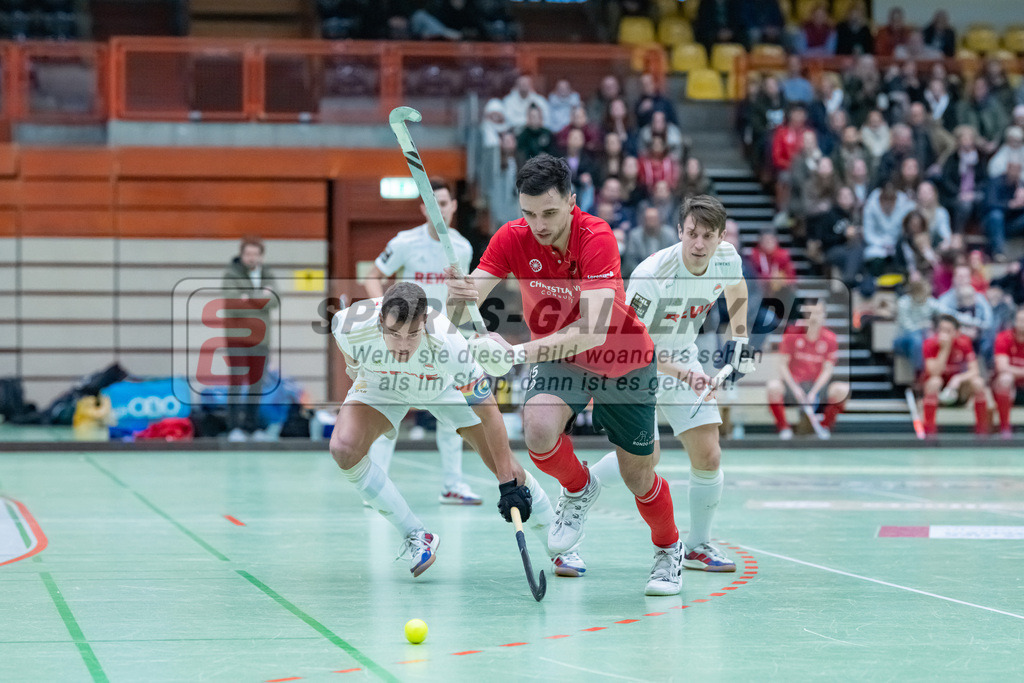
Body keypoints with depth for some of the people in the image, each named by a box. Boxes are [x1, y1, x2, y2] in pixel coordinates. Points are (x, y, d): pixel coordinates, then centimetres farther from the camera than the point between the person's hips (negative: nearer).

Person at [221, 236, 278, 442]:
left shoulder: (268, 276, 6)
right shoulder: (231, 274, -8)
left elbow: (274, 302, -10)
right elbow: (235, 305, -22)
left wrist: (250, 299, -21)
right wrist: (261, 297, -17)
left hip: (260, 338, 5)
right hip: (237, 337, -5)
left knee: (257, 383, 5)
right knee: (237, 382, -10)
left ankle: (252, 427, 13)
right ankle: (234, 429, -10)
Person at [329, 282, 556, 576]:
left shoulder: (447, 344, -43)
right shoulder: (351, 325, -38)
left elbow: (487, 409, -33)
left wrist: (508, 482, -31)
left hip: (445, 387, -1)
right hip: (380, 385, 1)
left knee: (505, 466, -4)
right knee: (344, 448, -26)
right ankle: (415, 537, -10)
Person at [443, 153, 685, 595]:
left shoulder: (597, 239, -31)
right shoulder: (512, 239, -20)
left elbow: (594, 330, -42)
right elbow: (462, 308, -26)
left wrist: (520, 352, -52)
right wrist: (459, 297, -51)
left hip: (622, 360, -2)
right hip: (557, 357, 2)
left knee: (638, 477, 5)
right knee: (538, 427, -29)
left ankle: (669, 551, 37)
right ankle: (578, 489, 5)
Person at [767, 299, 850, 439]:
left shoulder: (830, 338, -1)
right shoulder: (792, 333, -4)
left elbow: (827, 369, -2)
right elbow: (783, 365, -3)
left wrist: (813, 393, -16)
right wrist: (794, 388, -16)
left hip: (818, 385, 1)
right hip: (793, 383, -1)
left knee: (843, 389, -29)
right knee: (772, 386, -35)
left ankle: (825, 426, -3)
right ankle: (783, 427, -10)